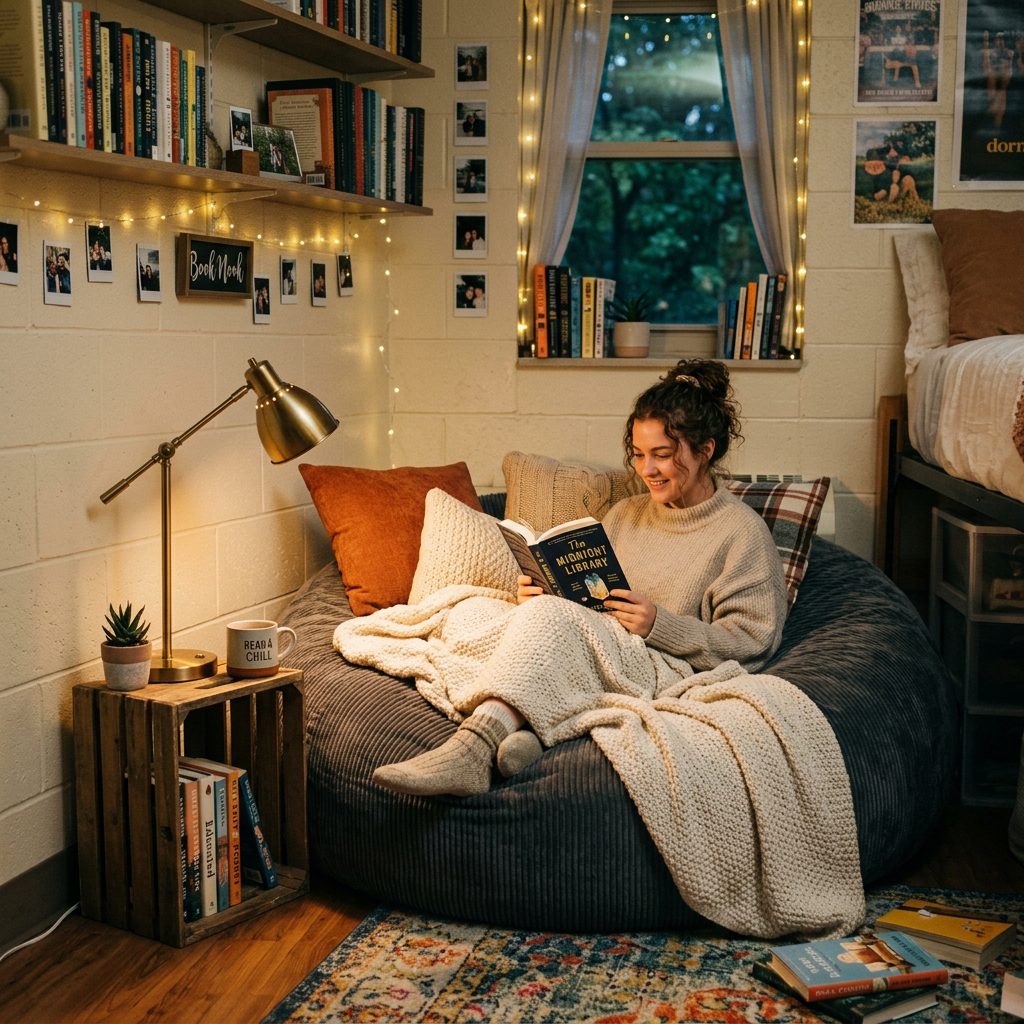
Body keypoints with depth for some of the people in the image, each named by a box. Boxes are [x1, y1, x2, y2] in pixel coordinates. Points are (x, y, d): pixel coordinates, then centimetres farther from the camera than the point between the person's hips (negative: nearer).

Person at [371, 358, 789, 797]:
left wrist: (660, 625, -16)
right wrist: (537, 593, 2)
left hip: (660, 671, -6)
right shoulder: (625, 514, 22)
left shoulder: (743, 532, 1)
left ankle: (472, 745, -51)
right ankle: (520, 724, -53)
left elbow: (753, 642, -5)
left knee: (549, 615, -33)